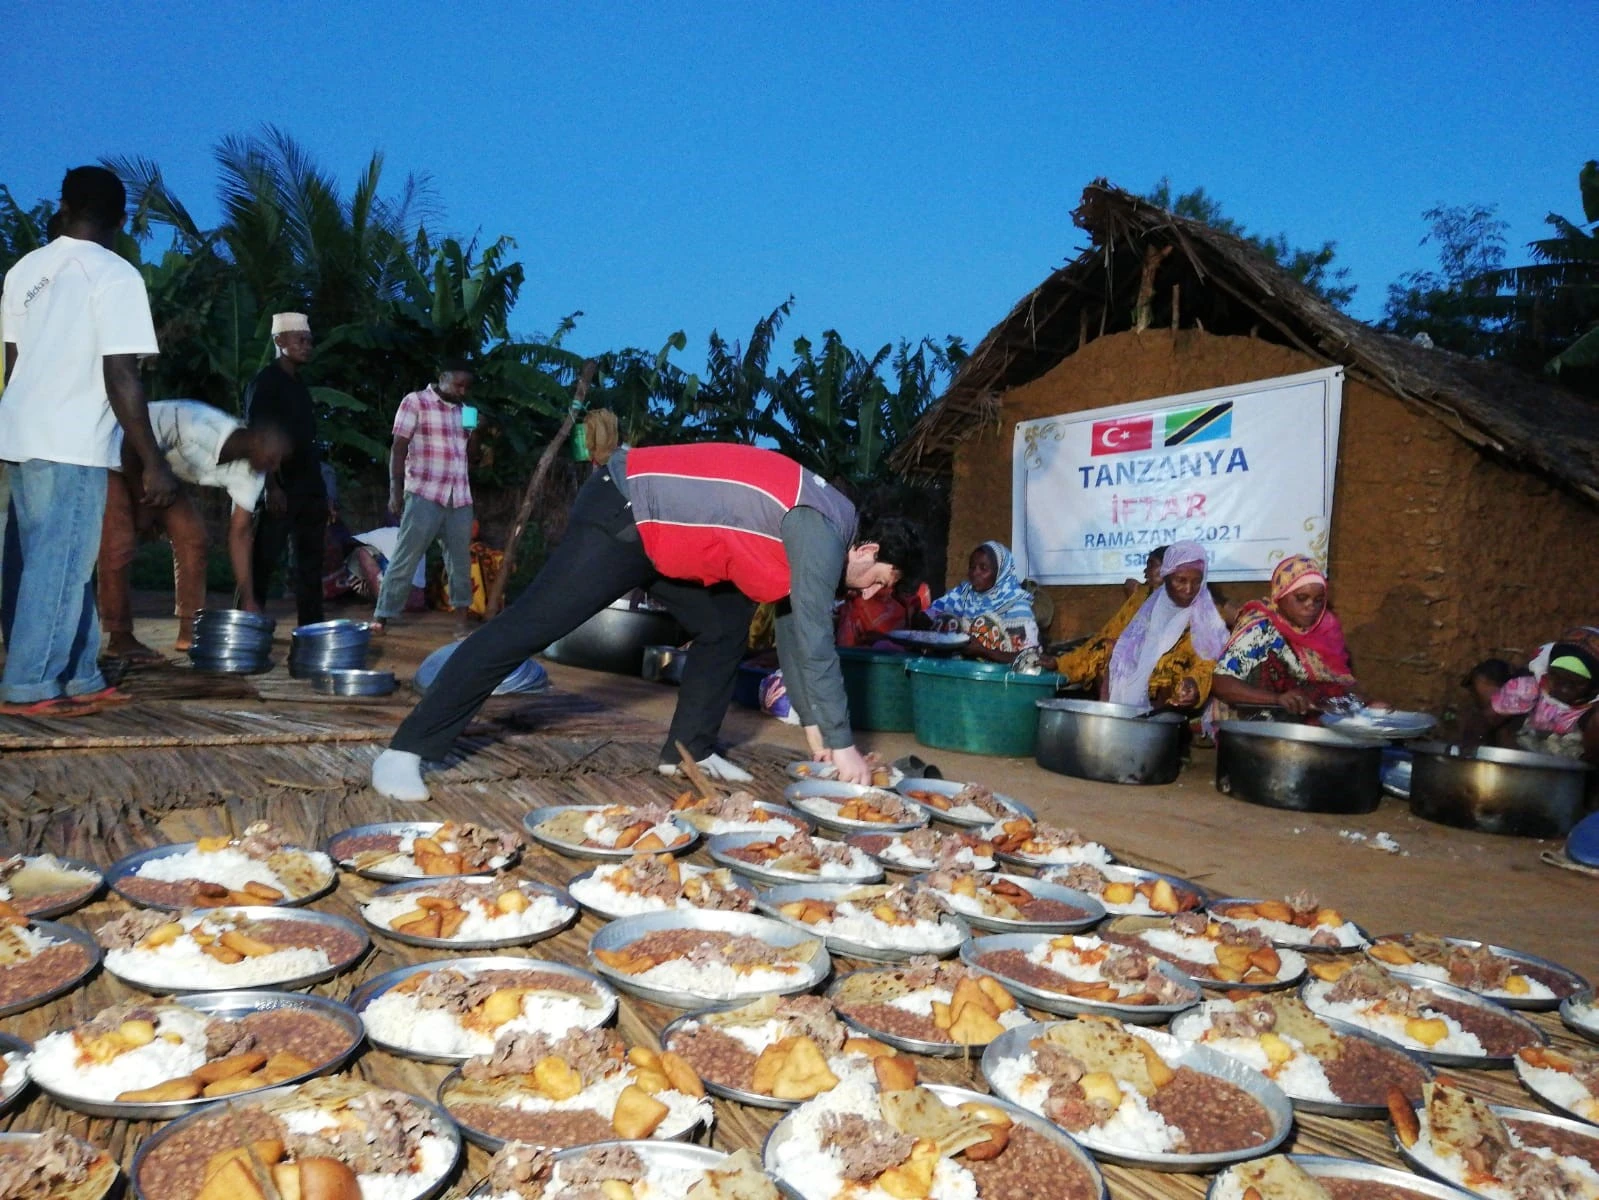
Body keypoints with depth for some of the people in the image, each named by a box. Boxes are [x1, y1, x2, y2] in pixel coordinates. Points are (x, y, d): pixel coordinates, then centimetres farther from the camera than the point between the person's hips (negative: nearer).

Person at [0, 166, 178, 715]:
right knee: (59, 565, -2)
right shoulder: (115, 275, -9)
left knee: (56, 562, 12)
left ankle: (79, 679, 18)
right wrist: (153, 461, -12)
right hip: (71, 444, -8)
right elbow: (120, 377, -15)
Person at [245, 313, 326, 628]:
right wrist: (272, 487, -21)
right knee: (264, 562, -6)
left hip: (308, 489, 8)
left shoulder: (299, 385, 18)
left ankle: (312, 629, 13)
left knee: (310, 563, 8)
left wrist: (320, 490, 14)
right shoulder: (265, 382, -5)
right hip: (281, 489, -8)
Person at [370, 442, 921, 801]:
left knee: (727, 624, 12)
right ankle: (406, 751, -5)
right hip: (622, 516, -10)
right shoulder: (822, 530, -17)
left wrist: (812, 723, 19)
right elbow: (815, 642, -20)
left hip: (658, 529, 10)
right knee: (525, 629, -10)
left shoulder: (819, 525, 11)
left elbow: (793, 628, 18)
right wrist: (841, 745, -13)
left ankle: (688, 750, 17)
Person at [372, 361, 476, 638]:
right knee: (404, 559, -5)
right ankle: (381, 617, 1)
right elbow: (398, 448, -4)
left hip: (460, 497, 5)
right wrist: (395, 490, -11)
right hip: (424, 495, -5)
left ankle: (463, 619, 8)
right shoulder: (415, 402, 0)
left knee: (461, 561, 4)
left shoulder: (463, 409, 16)